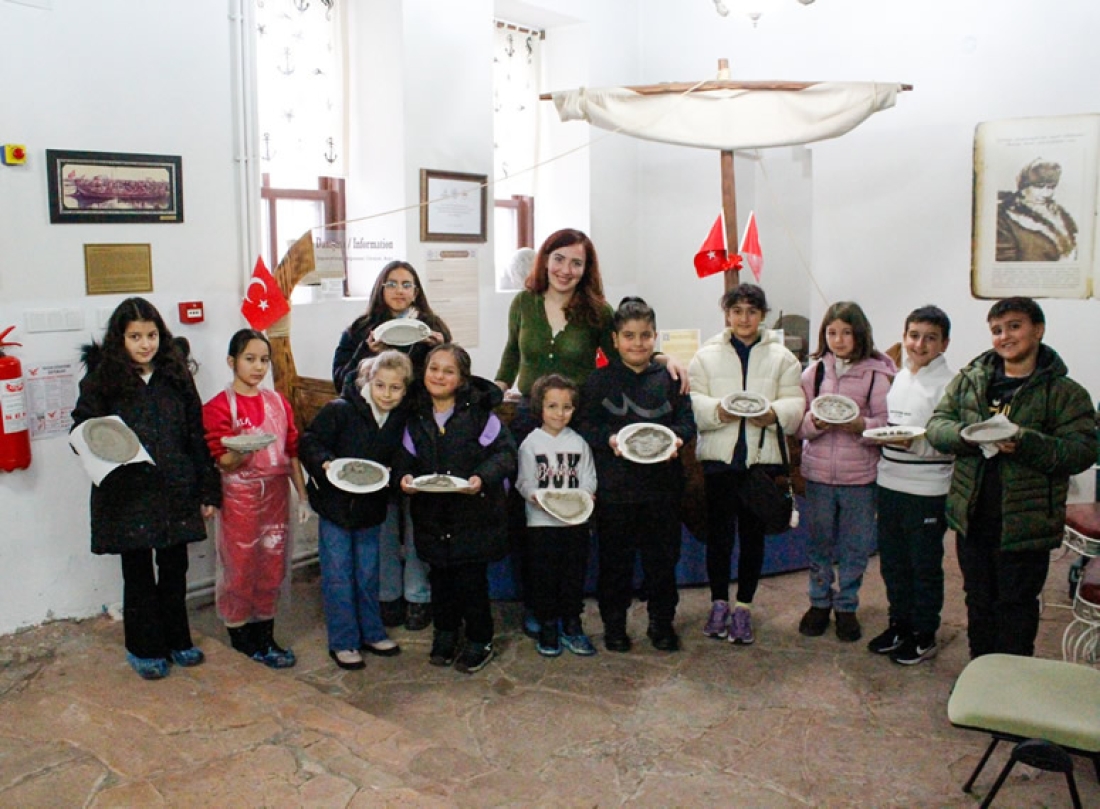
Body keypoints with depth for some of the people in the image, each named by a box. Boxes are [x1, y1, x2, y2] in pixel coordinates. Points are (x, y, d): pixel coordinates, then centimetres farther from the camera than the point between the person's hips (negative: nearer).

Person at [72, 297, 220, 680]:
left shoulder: (176, 376, 4)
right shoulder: (102, 380, -3)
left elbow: (197, 435, 6)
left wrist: (208, 490, 5)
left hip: (175, 493, 2)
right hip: (127, 496, -2)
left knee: (174, 570, 13)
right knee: (138, 574, 9)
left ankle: (177, 640, 30)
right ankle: (144, 648, 25)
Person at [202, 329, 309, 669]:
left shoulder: (278, 402, 9)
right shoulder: (219, 407, -7)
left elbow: (292, 452, 11)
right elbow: (221, 462, -11)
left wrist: (303, 495, 7)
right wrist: (240, 453, -33)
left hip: (276, 494, 5)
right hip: (240, 497, -5)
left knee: (272, 567, 10)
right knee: (239, 567, 1)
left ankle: (264, 637, 21)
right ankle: (241, 637, 15)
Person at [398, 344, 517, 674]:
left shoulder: (479, 412, -8)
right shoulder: (415, 417, 4)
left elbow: (505, 451, -7)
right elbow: (407, 458, 11)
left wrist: (483, 477, -23)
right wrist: (405, 477, -10)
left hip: (475, 513, -4)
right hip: (432, 514, 4)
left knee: (472, 579, 2)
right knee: (440, 578, 13)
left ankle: (480, 641, 21)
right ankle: (445, 634, 35)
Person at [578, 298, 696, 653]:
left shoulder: (669, 378, 5)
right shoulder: (599, 380, 0)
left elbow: (686, 420, 6)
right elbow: (586, 425, -2)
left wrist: (676, 438, -15)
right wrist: (609, 438, -20)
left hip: (662, 485, 2)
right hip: (614, 486, -1)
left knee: (662, 556, 10)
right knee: (615, 557, 7)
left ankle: (662, 621, 27)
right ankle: (613, 622, 24)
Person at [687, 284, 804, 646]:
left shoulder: (781, 357, 7)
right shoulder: (707, 355, 5)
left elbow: (795, 402, 1)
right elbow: (693, 400, -1)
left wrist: (774, 413, -19)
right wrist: (718, 411, -20)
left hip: (762, 457, 1)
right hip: (719, 456, -1)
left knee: (753, 535, 9)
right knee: (719, 534, 5)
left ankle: (743, 607, 20)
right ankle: (719, 603, 20)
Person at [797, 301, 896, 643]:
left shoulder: (877, 373, -4)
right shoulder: (814, 371, 3)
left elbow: (886, 424, -5)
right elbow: (797, 425, 3)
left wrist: (860, 425, -23)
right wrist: (814, 422, -17)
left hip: (860, 474, -2)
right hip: (818, 472, 2)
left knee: (854, 546, 9)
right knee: (819, 541, 13)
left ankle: (846, 606, 26)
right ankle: (819, 602, 30)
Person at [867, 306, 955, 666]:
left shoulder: (947, 384, -12)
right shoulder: (897, 377, 10)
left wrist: (915, 442, -29)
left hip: (927, 490, -7)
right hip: (889, 483, 7)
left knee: (925, 566, 8)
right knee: (892, 561, 17)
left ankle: (924, 636, 24)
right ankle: (900, 623, 34)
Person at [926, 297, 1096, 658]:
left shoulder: (1065, 392, -7)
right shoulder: (969, 379, 5)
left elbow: (1082, 451, -14)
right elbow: (937, 425, 3)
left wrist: (1023, 442, -28)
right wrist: (966, 434, -18)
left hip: (1025, 523, -4)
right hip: (972, 516, 4)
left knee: (1016, 606, 7)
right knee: (978, 601, 18)